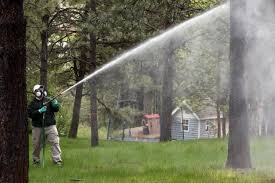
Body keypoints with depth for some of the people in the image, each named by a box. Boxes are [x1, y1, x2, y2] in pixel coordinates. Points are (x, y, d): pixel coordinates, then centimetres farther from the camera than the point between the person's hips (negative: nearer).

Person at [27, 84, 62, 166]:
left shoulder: (48, 100, 5)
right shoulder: (32, 103, 2)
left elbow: (56, 110, 4)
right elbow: (30, 114, -8)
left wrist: (55, 105, -18)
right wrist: (39, 111, -20)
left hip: (50, 126, 0)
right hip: (37, 127, 0)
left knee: (55, 142, -9)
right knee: (37, 144, 9)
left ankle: (57, 160, -9)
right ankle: (36, 160, 25)